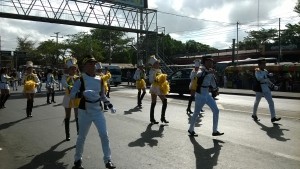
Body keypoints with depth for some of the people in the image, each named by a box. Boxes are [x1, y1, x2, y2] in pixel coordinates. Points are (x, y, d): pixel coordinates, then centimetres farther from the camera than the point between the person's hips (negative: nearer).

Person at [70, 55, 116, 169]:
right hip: (84, 112, -3)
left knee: (104, 135, 0)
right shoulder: (81, 79, -8)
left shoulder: (100, 79, 5)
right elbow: (72, 94, -12)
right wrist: (83, 93, -30)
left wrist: (110, 105, 9)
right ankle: (78, 160, 30)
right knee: (82, 137, 9)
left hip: (98, 111, 3)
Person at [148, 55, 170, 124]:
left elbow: (162, 78, 19)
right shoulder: (152, 71, -11)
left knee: (165, 101, 5)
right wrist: (156, 80, -31)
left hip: (160, 88, 8)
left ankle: (163, 118, 14)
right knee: (153, 103, -3)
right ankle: (152, 119, 7)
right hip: (154, 88, -8)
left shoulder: (159, 70, 13)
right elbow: (150, 80, -18)